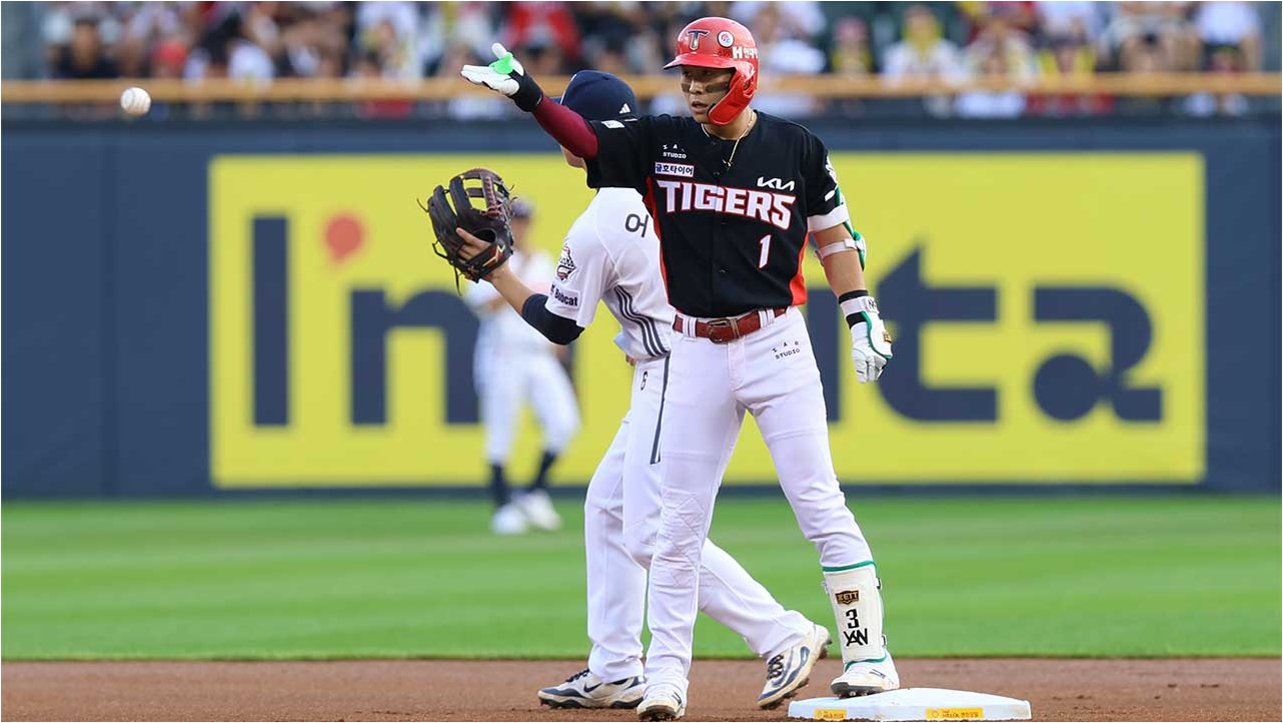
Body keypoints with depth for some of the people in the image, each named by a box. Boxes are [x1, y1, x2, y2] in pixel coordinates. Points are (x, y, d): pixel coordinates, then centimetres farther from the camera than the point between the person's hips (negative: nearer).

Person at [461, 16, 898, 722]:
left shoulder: (795, 148, 1)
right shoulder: (661, 141, 4)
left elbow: (834, 236, 7)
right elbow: (583, 135, -6)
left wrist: (862, 317, 0)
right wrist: (525, 92, -22)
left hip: (776, 345, -2)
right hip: (695, 352, 2)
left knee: (821, 506, -6)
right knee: (677, 524, 2)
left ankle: (869, 656, -1)